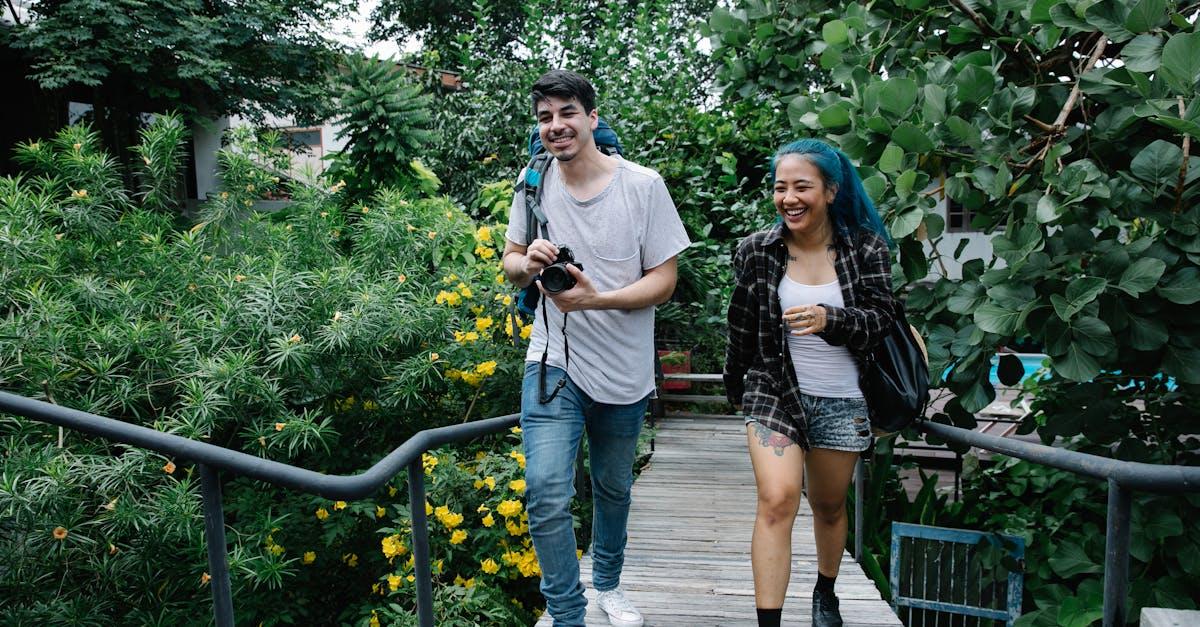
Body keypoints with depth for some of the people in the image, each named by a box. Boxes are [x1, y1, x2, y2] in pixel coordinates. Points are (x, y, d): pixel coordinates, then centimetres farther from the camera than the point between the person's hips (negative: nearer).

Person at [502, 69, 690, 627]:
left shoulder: (642, 185, -8)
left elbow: (664, 280, -8)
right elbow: (511, 263, 10)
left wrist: (596, 298, -24)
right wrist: (527, 264, -15)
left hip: (624, 371, 0)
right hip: (554, 360, 0)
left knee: (614, 488, 19)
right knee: (547, 494, -14)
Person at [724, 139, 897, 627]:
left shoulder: (866, 248, -3)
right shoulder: (757, 251, -4)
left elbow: (879, 320, -7)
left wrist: (827, 320, -27)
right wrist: (737, 390, 17)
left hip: (841, 402, 2)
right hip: (774, 394, -1)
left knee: (829, 507, 17)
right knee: (776, 501, -19)